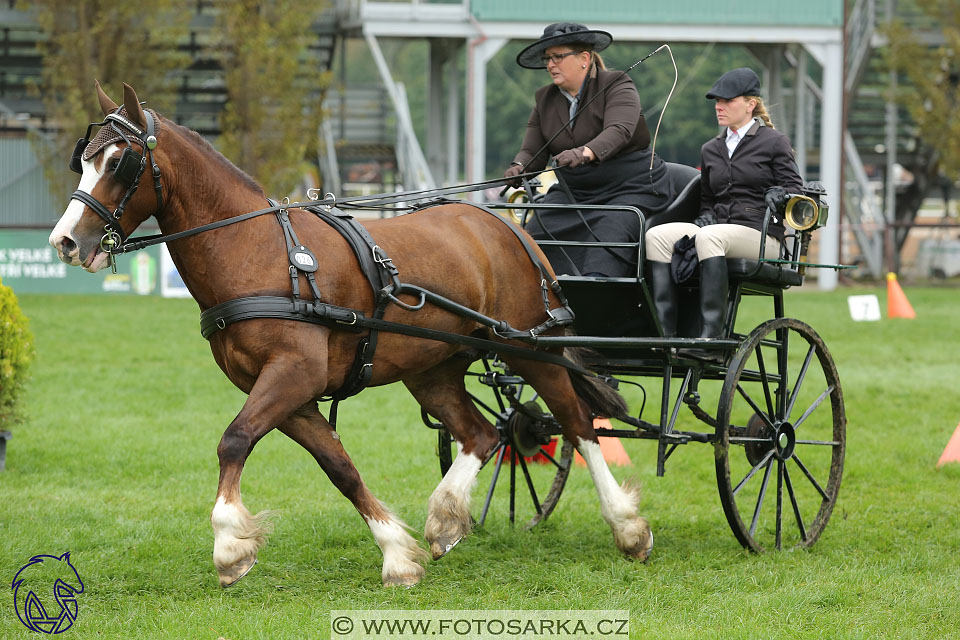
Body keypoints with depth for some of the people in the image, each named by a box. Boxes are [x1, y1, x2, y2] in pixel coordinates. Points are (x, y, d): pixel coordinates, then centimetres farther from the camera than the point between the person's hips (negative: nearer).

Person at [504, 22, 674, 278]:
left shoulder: (617, 85, -10)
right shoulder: (545, 99, 8)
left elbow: (618, 131, -28)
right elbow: (532, 151, 4)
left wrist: (585, 152, -49)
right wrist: (519, 168, -22)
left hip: (631, 188, -7)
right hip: (573, 194, 7)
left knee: (607, 237, -33)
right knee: (536, 234, -16)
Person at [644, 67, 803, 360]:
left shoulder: (774, 143, 7)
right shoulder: (711, 150, 23)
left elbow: (795, 188, 2)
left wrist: (779, 194, -20)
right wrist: (705, 215, 7)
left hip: (761, 235, -6)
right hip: (717, 227, 6)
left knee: (709, 236, -38)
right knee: (657, 235, -21)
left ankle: (711, 338, -43)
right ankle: (664, 331, -32)